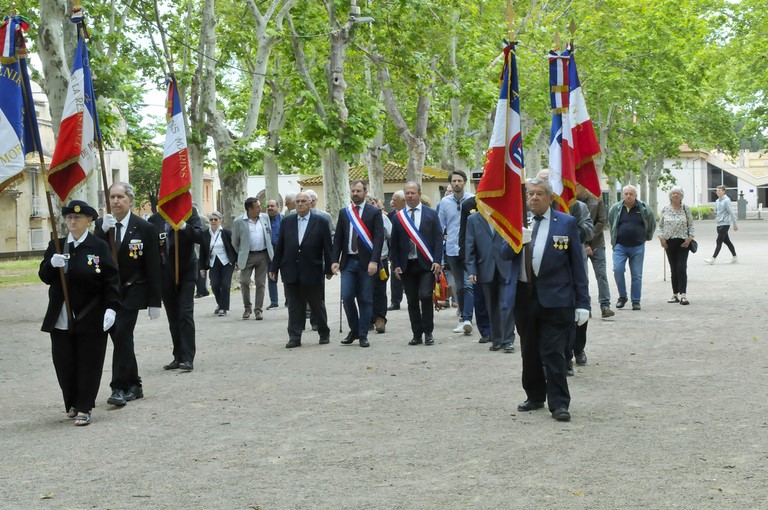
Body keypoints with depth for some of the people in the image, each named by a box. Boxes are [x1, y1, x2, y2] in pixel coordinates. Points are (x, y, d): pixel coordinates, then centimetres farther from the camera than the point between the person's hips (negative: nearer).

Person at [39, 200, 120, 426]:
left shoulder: (99, 247, -3)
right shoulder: (56, 246, 8)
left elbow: (110, 281, -6)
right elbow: (45, 277, 5)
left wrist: (111, 308, -17)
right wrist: (52, 264, -16)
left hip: (91, 318, -3)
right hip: (61, 319, 3)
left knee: (88, 363, 1)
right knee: (64, 364, 8)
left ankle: (84, 408, 10)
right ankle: (72, 404, 25)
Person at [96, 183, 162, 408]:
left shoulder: (144, 228, -5)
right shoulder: (101, 225, 5)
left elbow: (153, 267, -5)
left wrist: (154, 301, -7)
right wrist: (103, 231, -21)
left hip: (131, 293, -4)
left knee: (122, 336, -14)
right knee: (120, 338, 9)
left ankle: (120, 388, -9)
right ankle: (133, 386, 20)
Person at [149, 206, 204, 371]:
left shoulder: (189, 213, -3)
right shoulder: (154, 219, 3)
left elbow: (200, 237, -15)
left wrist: (184, 226, -29)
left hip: (186, 272, -3)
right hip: (165, 274, 3)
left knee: (186, 314, -10)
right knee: (173, 317, 8)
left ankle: (188, 358, -11)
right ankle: (179, 357, 15)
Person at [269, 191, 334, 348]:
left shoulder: (321, 222, -1)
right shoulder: (286, 222, 7)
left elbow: (327, 247, -2)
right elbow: (279, 247, 8)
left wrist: (329, 269, -4)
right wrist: (274, 268, 5)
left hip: (312, 272, -2)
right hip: (291, 272, 2)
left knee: (317, 305, 8)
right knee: (294, 306, 4)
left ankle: (324, 333, 23)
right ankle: (294, 337, 8)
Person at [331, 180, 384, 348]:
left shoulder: (374, 212, 0)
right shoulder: (343, 213, 11)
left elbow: (379, 238, -6)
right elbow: (338, 238, 11)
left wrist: (374, 261, -16)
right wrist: (335, 260, 1)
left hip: (366, 262, -3)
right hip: (348, 261, 3)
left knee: (365, 299, 0)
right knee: (347, 297, -4)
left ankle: (363, 335, 8)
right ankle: (354, 330, 15)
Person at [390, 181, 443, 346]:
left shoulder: (431, 214, 4)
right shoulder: (398, 217, 8)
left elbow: (438, 239, 0)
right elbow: (394, 243, 7)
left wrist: (437, 261, -9)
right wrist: (396, 265, 0)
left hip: (426, 264, -2)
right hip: (407, 265, 2)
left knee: (425, 296, -14)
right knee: (412, 301, 5)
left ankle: (428, 332, 0)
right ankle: (417, 334, 14)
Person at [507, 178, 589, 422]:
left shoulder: (566, 223, -1)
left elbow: (577, 264, -2)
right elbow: (505, 254, 1)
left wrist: (582, 302, -6)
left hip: (554, 298, -4)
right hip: (524, 295, 4)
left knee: (553, 353, -6)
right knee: (529, 352, 13)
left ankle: (559, 404, 0)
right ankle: (534, 397, 26)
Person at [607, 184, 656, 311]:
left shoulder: (644, 209, -1)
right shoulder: (616, 209, 0)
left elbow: (652, 225, 16)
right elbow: (610, 223, 17)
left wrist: (646, 237, 19)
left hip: (637, 247, 0)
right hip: (620, 246, 0)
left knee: (637, 275, 3)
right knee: (618, 270, -15)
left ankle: (636, 301, 11)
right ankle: (622, 296, 2)